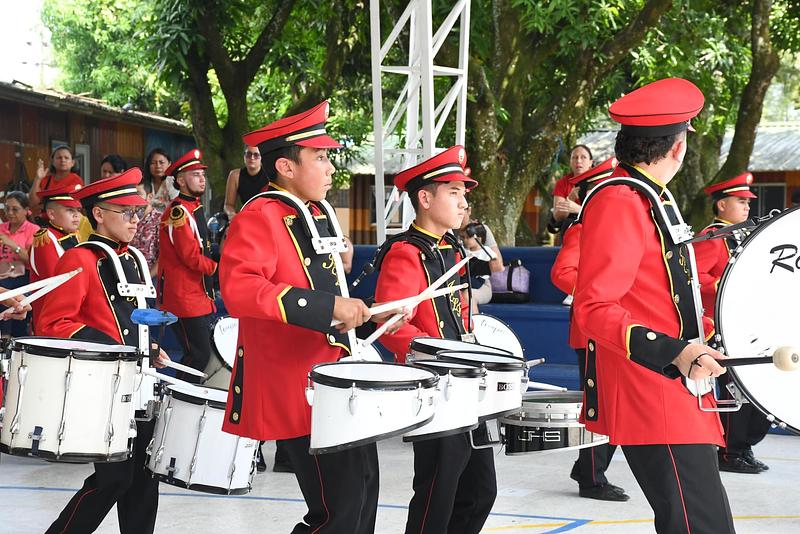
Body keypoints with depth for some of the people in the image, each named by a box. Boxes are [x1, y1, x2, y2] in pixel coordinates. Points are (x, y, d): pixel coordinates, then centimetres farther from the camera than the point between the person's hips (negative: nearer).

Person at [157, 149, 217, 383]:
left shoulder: (195, 208, 16)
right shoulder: (179, 212, -15)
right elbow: (190, 257, -20)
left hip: (199, 296, 10)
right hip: (185, 299, -10)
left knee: (200, 353, 11)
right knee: (199, 356, -10)